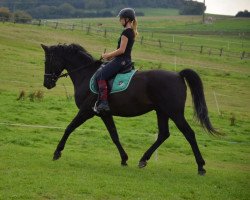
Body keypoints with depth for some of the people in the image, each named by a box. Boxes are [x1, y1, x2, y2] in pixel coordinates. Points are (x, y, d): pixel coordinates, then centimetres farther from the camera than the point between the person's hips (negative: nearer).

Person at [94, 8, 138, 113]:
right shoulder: (132, 32, 15)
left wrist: (108, 55, -10)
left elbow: (121, 50, -21)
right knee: (102, 68, 21)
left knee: (100, 76, -14)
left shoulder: (126, 32, -16)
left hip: (121, 61, -11)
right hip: (126, 60, 11)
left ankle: (103, 102, -22)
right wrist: (111, 56, 15)